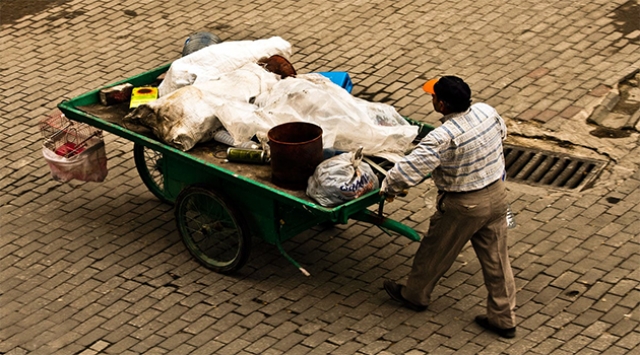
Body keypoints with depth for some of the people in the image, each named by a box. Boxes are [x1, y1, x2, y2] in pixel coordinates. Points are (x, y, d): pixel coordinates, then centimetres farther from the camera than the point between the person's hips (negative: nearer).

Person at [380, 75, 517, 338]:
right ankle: (504, 318, 26)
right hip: (496, 195, 6)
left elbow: (408, 171, -32)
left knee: (435, 252, 20)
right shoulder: (487, 112, -10)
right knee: (496, 259, 16)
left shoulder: (443, 138, -31)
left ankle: (415, 295, 43)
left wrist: (388, 188, -11)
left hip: (462, 207, -6)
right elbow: (501, 132, 14)